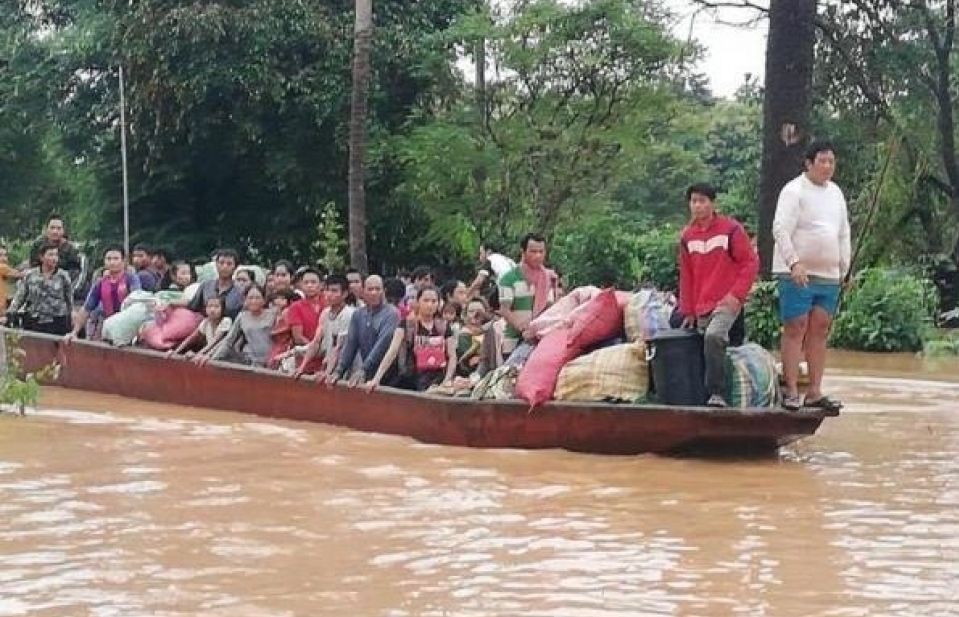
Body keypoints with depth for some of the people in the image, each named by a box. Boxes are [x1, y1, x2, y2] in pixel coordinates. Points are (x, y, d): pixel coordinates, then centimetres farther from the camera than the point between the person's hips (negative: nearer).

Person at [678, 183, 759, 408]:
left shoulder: (731, 229, -4)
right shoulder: (687, 237, 11)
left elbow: (751, 263, -4)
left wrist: (736, 294, -13)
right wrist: (688, 311, 13)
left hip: (726, 303, -6)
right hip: (701, 308, 6)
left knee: (713, 337, -30)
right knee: (708, 347, 5)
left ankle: (718, 395, -30)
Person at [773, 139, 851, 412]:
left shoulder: (835, 192, 16)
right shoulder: (794, 191, -6)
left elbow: (844, 234, 23)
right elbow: (781, 230, -15)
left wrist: (844, 267, 17)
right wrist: (794, 263, -25)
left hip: (829, 276, 7)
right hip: (797, 274, -7)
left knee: (819, 331, 6)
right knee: (795, 330, -6)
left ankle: (814, 392, 9)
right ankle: (791, 392, -4)